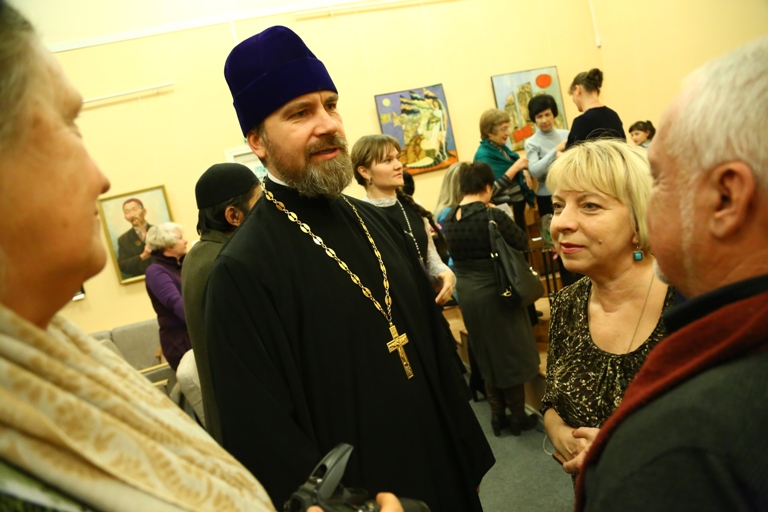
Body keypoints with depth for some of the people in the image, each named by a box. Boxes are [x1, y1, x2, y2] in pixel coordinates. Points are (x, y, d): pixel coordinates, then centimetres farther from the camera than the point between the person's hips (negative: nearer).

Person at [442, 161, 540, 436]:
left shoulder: (449, 219, -3)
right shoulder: (492, 216, -21)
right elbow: (522, 243, -10)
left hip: (466, 292, 6)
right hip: (495, 292, -6)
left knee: (487, 357, 19)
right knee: (510, 354, 11)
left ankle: (498, 416, 30)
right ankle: (518, 417, 24)